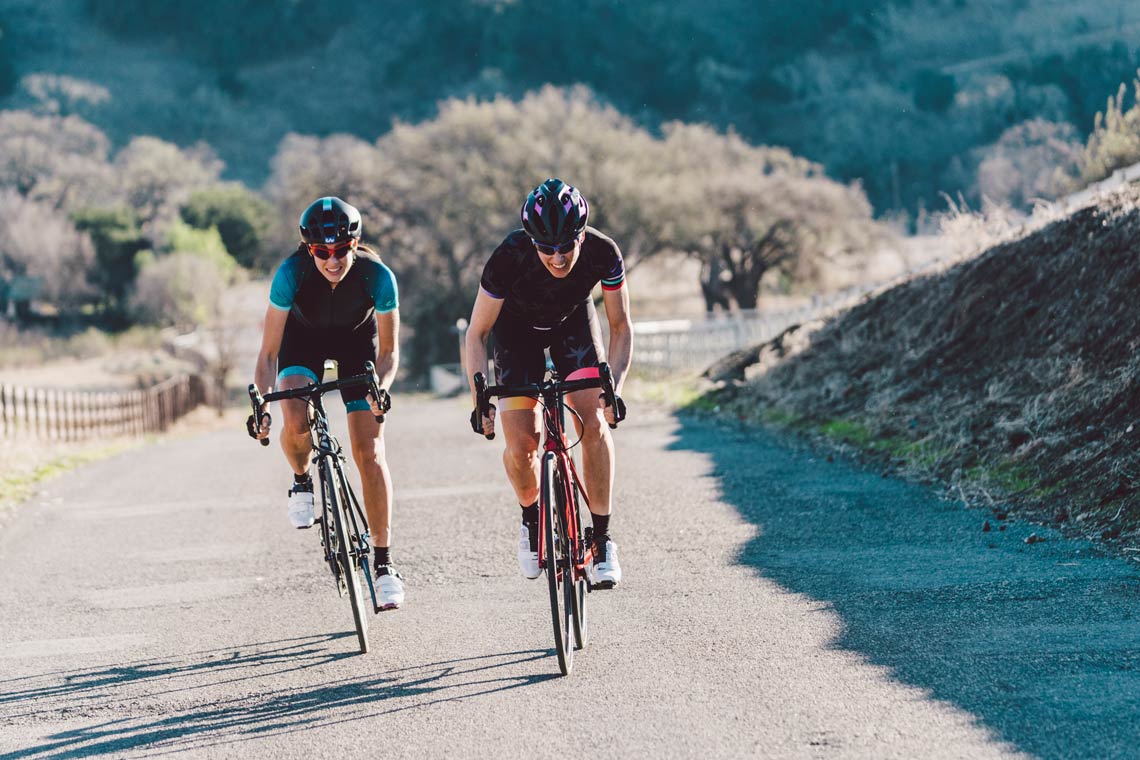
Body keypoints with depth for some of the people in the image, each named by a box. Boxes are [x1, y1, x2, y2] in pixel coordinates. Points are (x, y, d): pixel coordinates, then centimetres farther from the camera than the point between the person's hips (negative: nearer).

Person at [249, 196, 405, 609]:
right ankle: (302, 480, 6)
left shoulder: (377, 275, -33)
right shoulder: (292, 273, -34)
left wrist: (379, 388, -40)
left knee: (369, 452, -11)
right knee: (295, 421, -29)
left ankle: (383, 563, -4)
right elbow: (269, 351, -27)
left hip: (357, 338, 0)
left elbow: (389, 350, -21)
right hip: (304, 335, 0)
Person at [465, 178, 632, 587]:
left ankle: (602, 538, -10)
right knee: (520, 443, -13)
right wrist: (481, 398, -33)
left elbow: (620, 327, -17)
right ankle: (531, 520, 17)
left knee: (593, 423, -20)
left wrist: (614, 388, -29)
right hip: (518, 327, -1)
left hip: (573, 322, 1)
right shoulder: (509, 258, -36)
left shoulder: (603, 253, -32)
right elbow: (477, 333, -23)